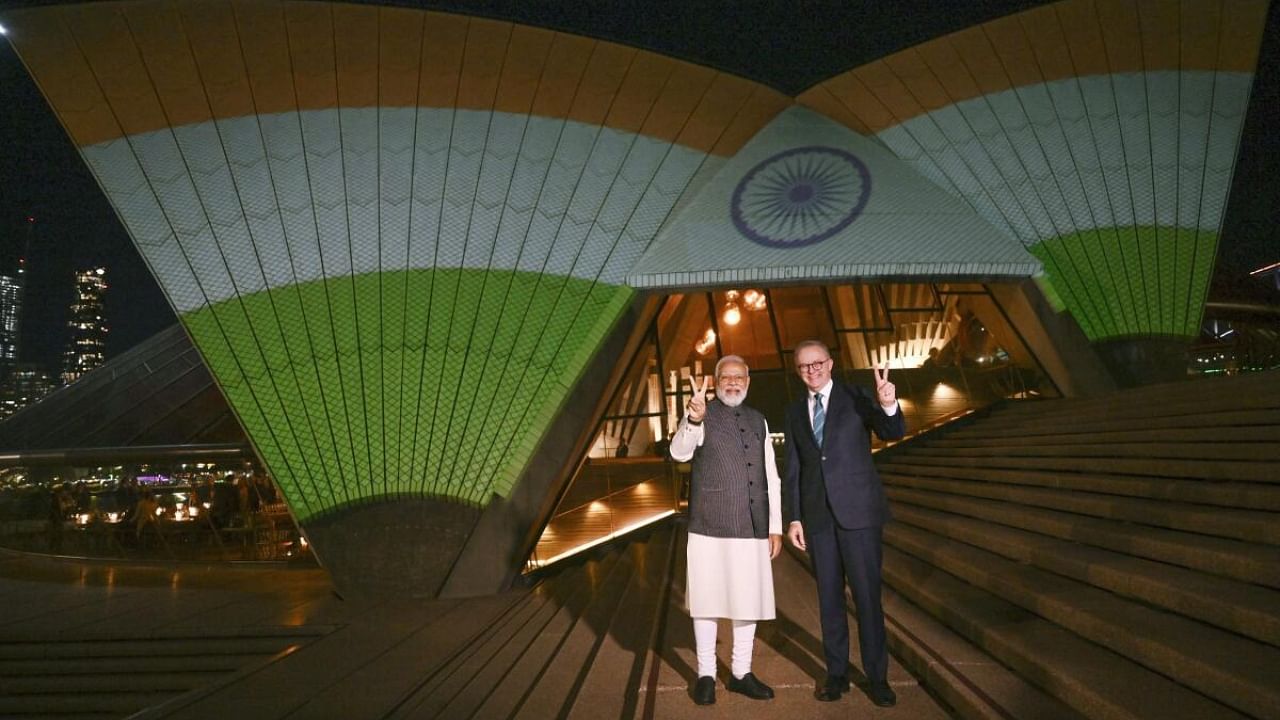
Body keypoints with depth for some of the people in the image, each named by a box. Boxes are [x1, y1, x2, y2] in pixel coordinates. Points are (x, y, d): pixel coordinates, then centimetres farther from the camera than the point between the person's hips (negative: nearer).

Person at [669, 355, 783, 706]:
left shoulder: (758, 420, 12)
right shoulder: (702, 416, -2)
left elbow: (771, 476, 13)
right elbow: (679, 453, -22)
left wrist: (776, 525, 8)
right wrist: (692, 419, -42)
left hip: (753, 528, 4)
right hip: (710, 527, -4)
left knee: (748, 601, 10)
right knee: (707, 600, 4)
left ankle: (741, 673, 25)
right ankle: (706, 674, 20)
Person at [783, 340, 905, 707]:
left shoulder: (856, 397, 1)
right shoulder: (795, 411, 10)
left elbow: (893, 432, -12)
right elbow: (793, 469, 10)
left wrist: (888, 406, -33)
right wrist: (793, 517, 5)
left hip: (857, 510, -3)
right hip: (817, 515, 3)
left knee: (867, 595, 2)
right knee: (829, 597, 11)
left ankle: (877, 677, 16)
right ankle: (837, 673, 23)